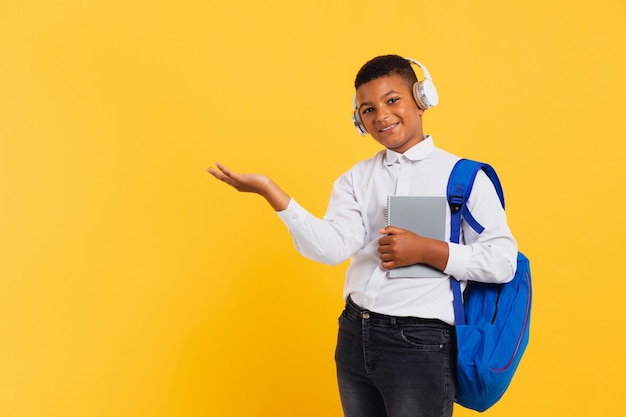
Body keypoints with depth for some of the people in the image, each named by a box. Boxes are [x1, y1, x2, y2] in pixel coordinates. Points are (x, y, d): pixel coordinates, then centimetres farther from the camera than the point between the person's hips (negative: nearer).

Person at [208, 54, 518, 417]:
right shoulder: (357, 179, 6)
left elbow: (503, 261, -9)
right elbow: (331, 248, -10)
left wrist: (425, 250, -17)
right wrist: (270, 191, -19)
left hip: (420, 344, -4)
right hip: (355, 336, 5)